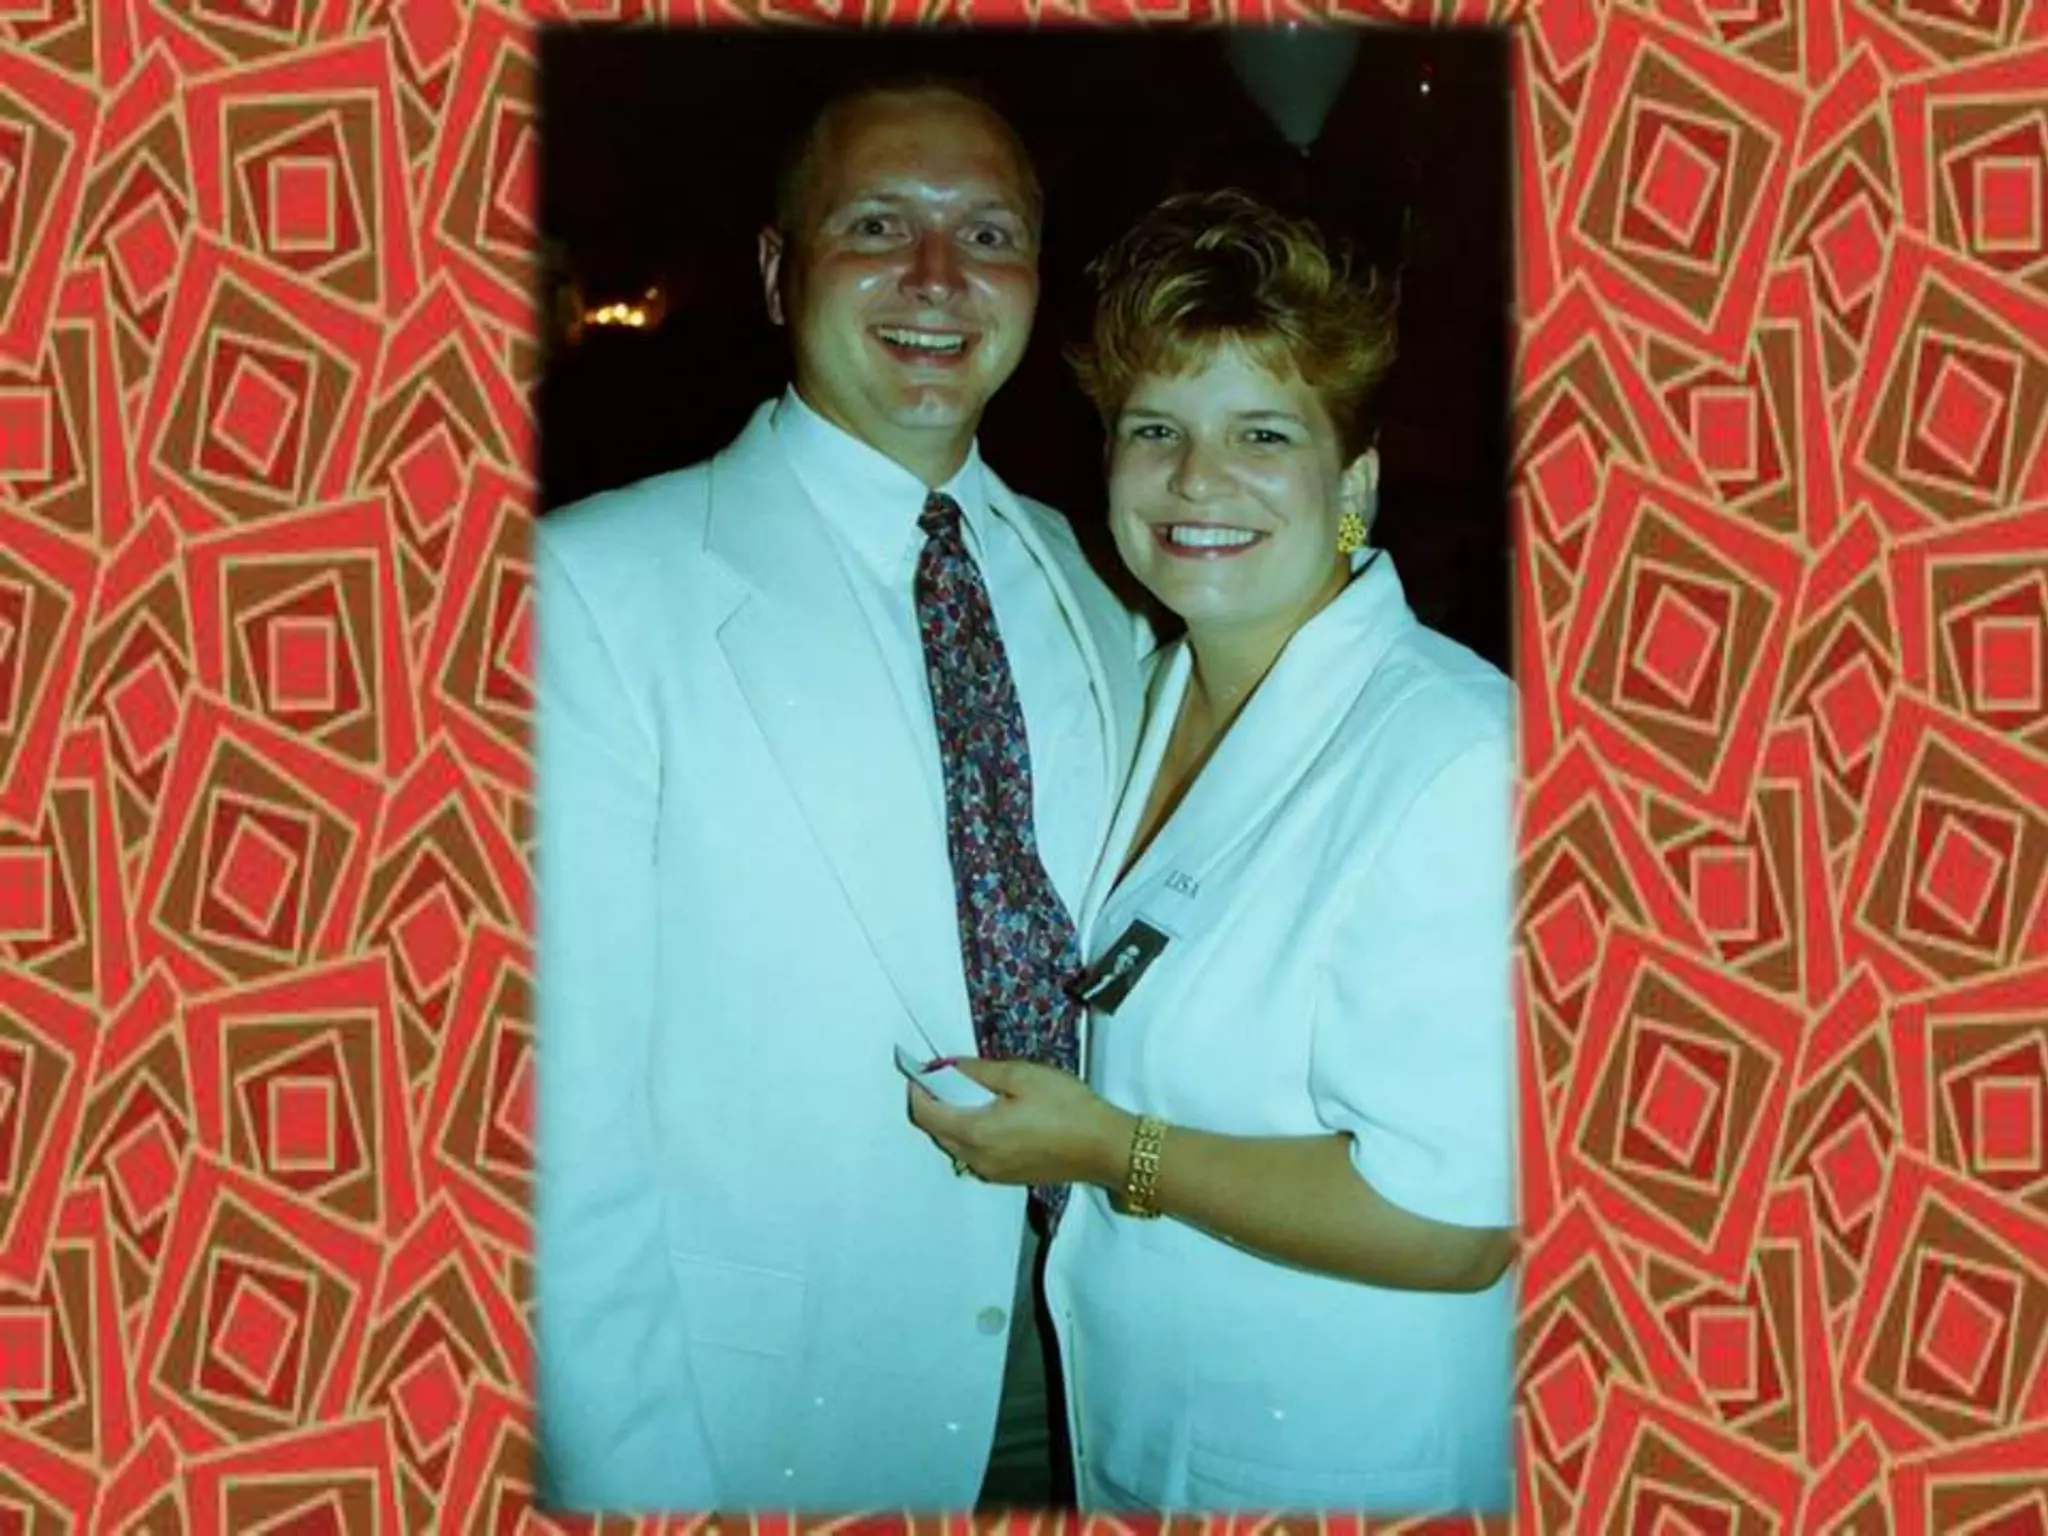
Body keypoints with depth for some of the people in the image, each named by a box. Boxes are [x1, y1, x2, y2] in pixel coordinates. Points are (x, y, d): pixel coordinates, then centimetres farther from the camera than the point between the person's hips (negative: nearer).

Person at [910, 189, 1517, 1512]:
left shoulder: (1454, 761, -25)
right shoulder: (1151, 695, 1)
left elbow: (1451, 1223, -27)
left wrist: (1109, 1149, -21)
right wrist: (1016, 1099, -1)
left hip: (1342, 1466, -6)